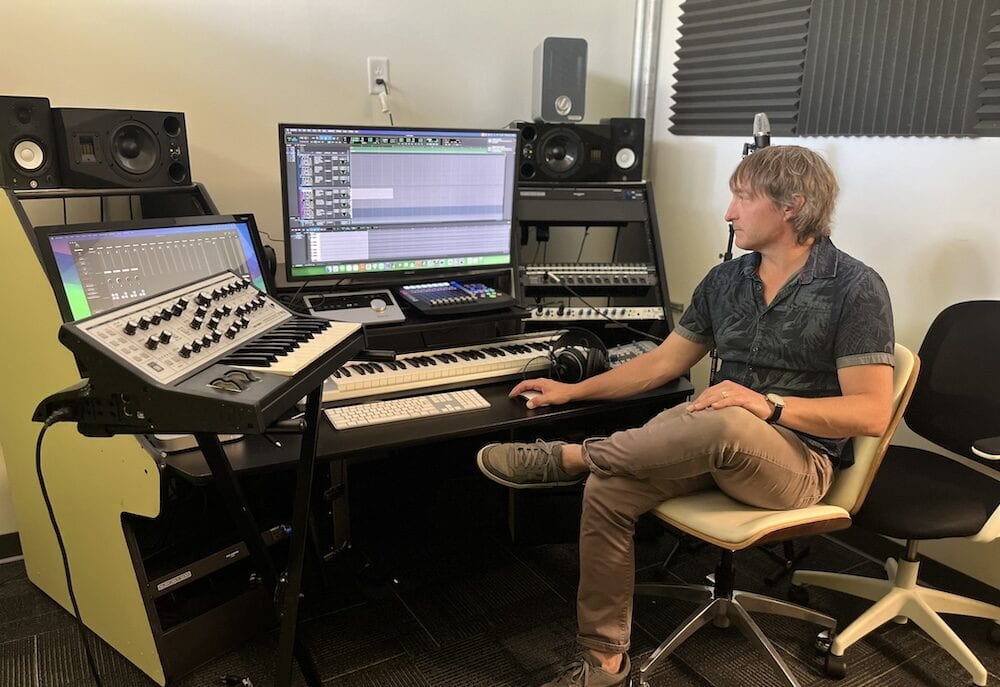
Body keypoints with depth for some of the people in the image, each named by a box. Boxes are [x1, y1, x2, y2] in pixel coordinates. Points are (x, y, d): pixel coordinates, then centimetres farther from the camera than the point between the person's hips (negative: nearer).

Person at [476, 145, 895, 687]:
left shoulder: (855, 288, -7)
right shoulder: (725, 280, 10)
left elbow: (872, 413, -14)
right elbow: (662, 363, 14)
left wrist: (768, 406, -27)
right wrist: (573, 391, 12)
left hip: (799, 459, -5)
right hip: (714, 444, 5)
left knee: (726, 426, -40)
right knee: (607, 490, -21)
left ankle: (567, 457, -22)